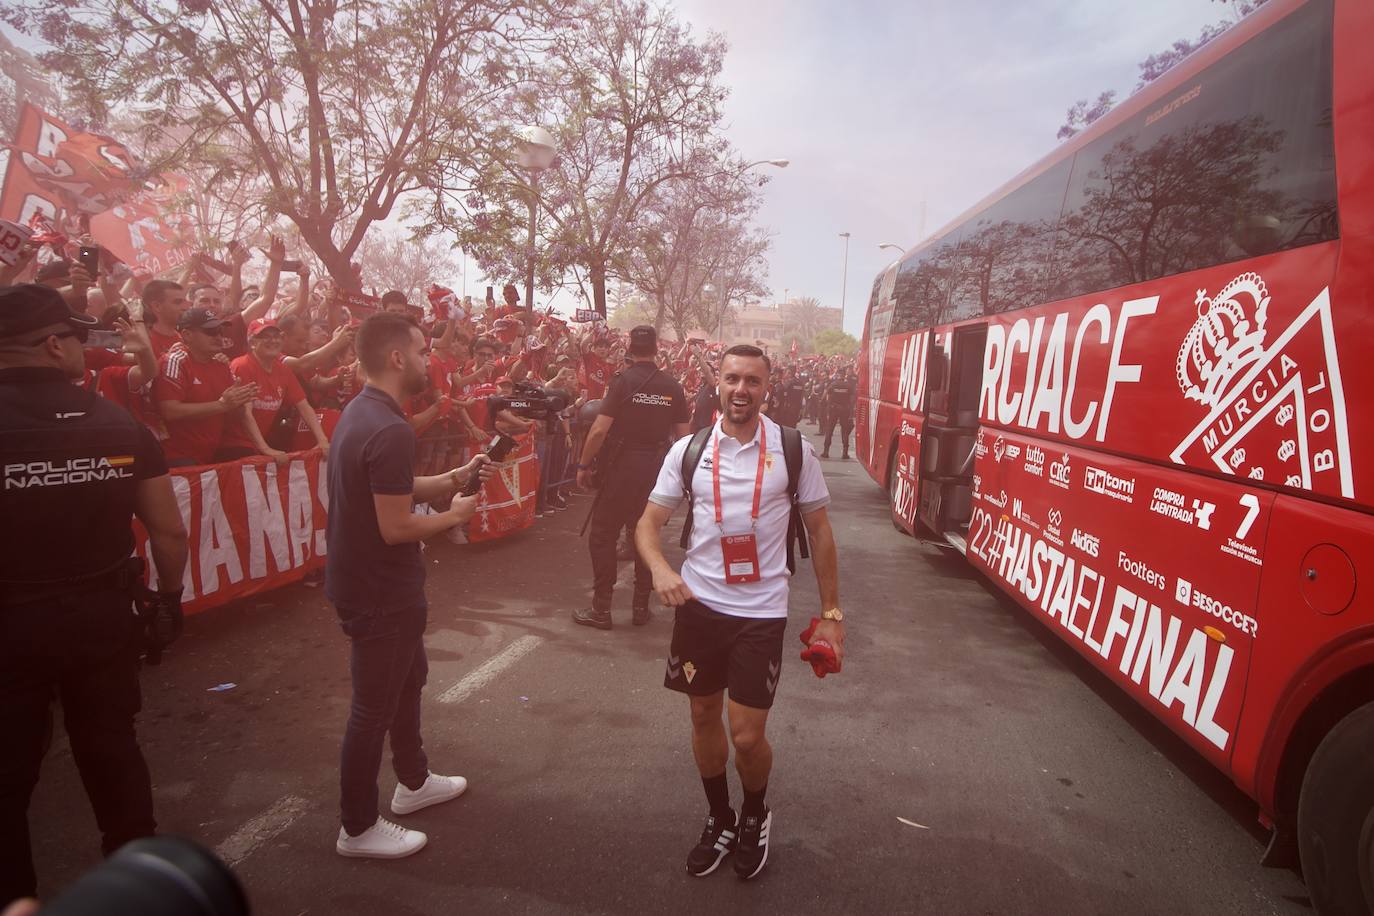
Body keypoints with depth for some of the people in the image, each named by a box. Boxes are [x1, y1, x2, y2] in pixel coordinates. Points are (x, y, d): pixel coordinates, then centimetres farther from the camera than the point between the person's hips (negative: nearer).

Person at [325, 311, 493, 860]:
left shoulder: (361, 412, 6)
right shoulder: (390, 430, -27)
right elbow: (396, 527, -28)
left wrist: (455, 478, 4)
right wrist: (454, 516, -12)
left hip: (364, 579, 10)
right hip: (379, 590, -10)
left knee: (409, 677, 25)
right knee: (374, 706, 6)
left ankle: (413, 782, 44)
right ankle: (357, 828, 25)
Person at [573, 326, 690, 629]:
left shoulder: (623, 380, -10)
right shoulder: (672, 386, 1)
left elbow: (599, 430, -15)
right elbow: (683, 436, 4)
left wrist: (584, 465, -4)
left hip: (622, 467, -4)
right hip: (656, 470, 4)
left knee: (603, 535, 7)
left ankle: (601, 609, 10)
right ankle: (641, 607, 22)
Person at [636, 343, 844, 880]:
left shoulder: (794, 451, -5)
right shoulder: (688, 450, -1)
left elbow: (818, 530, 3)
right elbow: (649, 523, 2)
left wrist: (831, 613, 3)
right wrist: (660, 569, -19)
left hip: (762, 611, -2)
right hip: (699, 604, 2)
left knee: (747, 735, 0)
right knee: (704, 718, 15)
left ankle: (754, 818, 34)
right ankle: (719, 820, 40)